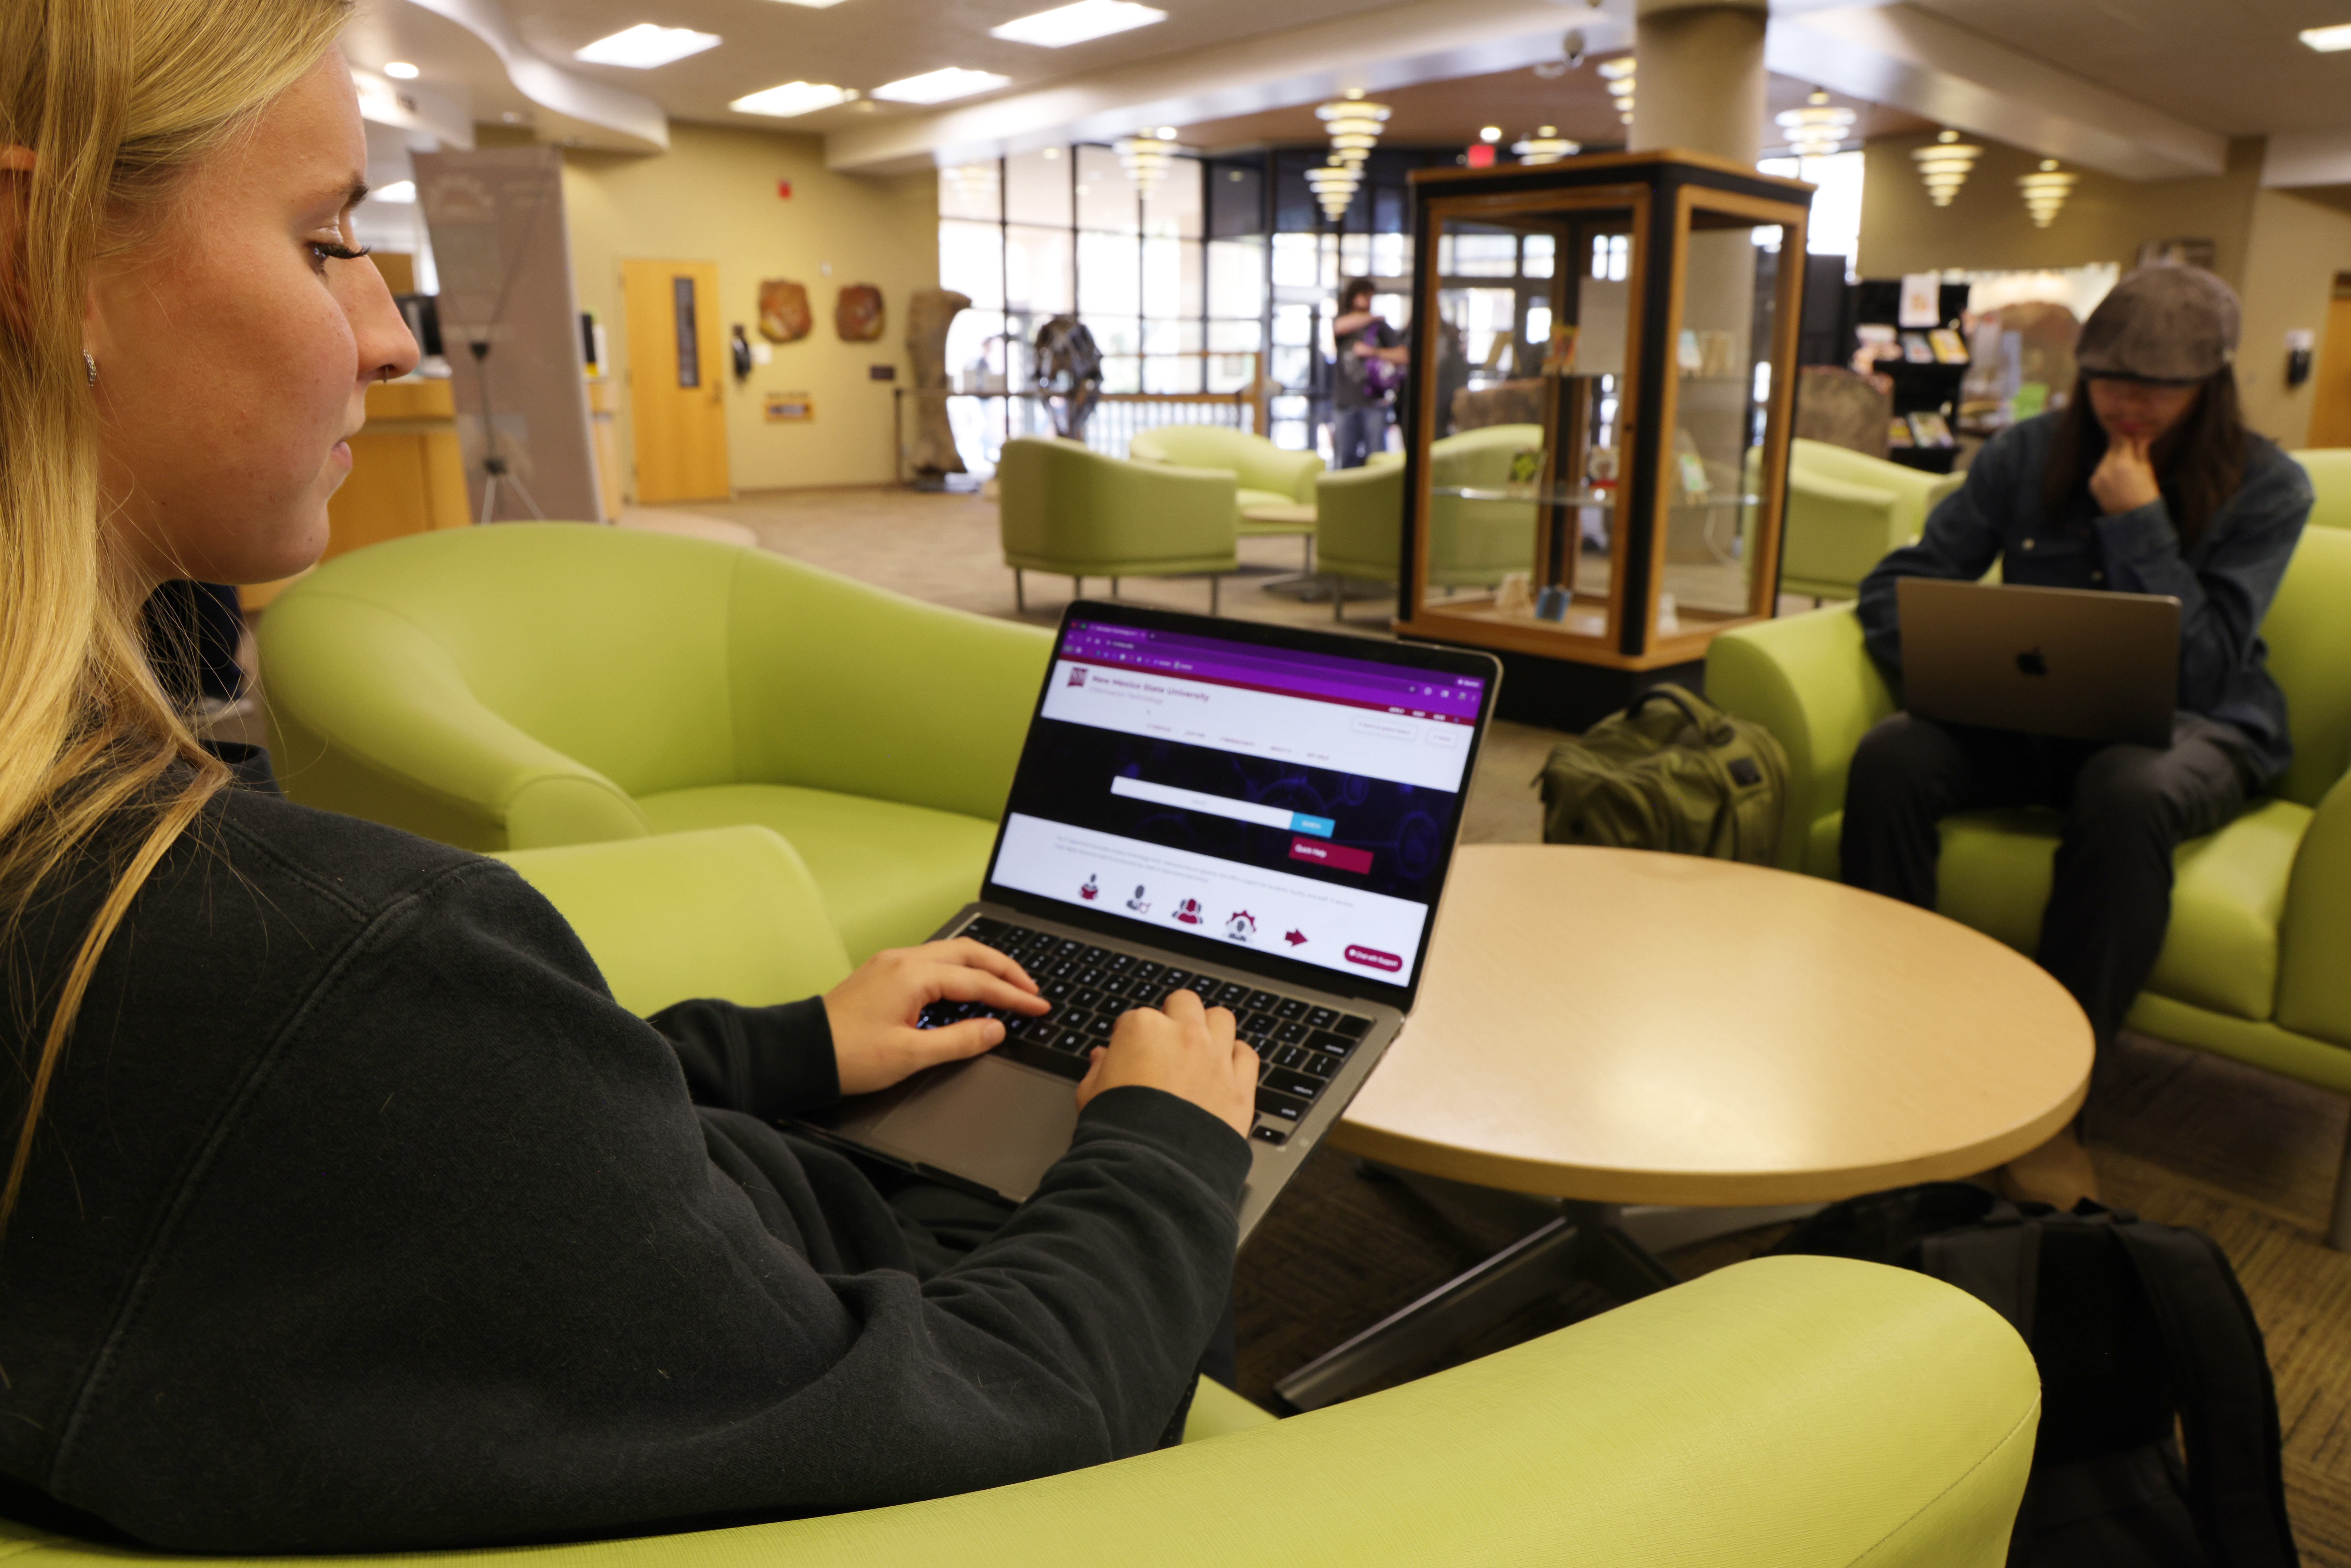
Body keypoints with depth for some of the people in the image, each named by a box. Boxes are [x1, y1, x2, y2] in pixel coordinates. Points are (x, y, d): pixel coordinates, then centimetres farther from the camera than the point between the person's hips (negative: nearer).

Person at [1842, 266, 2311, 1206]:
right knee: (1888, 758, -31)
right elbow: (1898, 584, 0)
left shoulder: (2266, 487, -2)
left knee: (2127, 794, -40)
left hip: (2193, 730, -2)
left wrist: (2137, 520, -16)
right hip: (2033, 716, 2)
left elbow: (2200, 665, -14)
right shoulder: (2029, 454, 5)